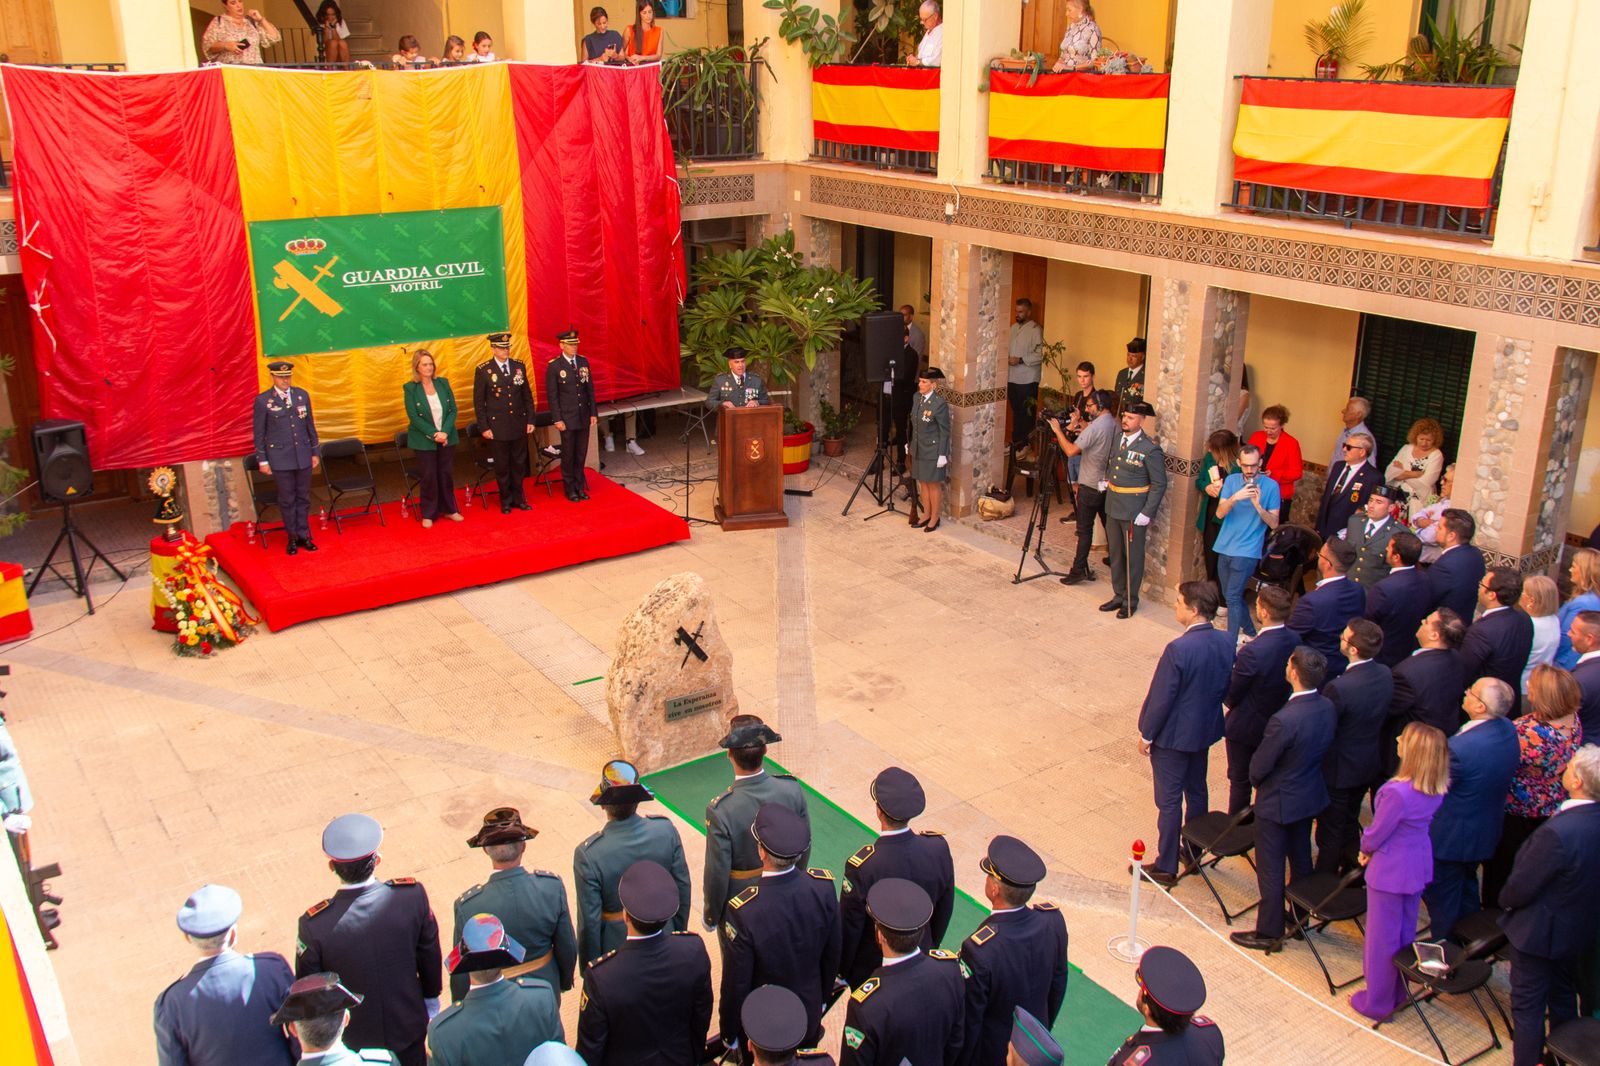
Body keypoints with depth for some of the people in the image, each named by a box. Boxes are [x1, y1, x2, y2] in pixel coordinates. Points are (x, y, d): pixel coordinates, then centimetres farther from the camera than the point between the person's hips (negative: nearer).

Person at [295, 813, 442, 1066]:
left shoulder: (314, 925, -31)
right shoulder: (412, 896, -26)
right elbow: (430, 954, -9)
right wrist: (431, 997, 11)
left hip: (353, 1040, -1)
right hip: (409, 1026, 1)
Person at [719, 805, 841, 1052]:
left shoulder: (743, 911, -35)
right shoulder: (823, 886, -23)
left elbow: (736, 984, -22)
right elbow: (832, 954, -6)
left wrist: (729, 1034, -3)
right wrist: (822, 998, 13)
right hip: (810, 1014, 3)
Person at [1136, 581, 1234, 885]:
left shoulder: (1178, 650, -29)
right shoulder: (1226, 642, -8)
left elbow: (1161, 697, -21)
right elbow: (1226, 687, 5)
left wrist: (1146, 735, -8)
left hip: (1173, 735, -7)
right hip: (1206, 730, 7)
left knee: (1169, 801, 6)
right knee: (1197, 792, 23)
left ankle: (1166, 868, 17)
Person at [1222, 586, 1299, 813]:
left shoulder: (1253, 652, -35)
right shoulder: (1295, 640, -14)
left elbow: (1232, 694, -21)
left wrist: (1229, 701, 2)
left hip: (1246, 726, -6)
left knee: (1240, 781, 14)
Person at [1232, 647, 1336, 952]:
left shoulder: (1283, 721, -34)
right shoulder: (1327, 708, -11)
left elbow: (1258, 768, -22)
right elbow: (1325, 748, 4)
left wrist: (1256, 782, 0)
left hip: (1278, 802, -7)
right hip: (1311, 797, 7)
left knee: (1270, 869, 9)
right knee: (1301, 858, 25)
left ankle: (1269, 933, 22)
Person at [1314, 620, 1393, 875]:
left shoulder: (1338, 688, -34)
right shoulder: (1386, 675, -11)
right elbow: (1383, 717, 4)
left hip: (1338, 770, -7)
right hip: (1369, 765, 7)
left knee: (1330, 833, 11)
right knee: (1350, 823, 26)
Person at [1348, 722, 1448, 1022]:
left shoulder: (1397, 792, -33)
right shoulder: (1436, 789, -9)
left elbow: (1376, 834, -20)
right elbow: (1420, 823, 3)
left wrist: (1366, 848, 3)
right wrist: (1372, 847, 3)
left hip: (1390, 870, -7)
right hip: (1418, 865, 7)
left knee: (1382, 937, 10)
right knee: (1406, 932, 23)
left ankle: (1377, 1002, 25)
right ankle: (1398, 993, 40)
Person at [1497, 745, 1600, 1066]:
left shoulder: (1556, 832, -36)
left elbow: (1520, 887, -25)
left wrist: (1504, 899, -3)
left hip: (1539, 932, -8)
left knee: (1528, 1007, 10)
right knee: (1564, 998, 27)